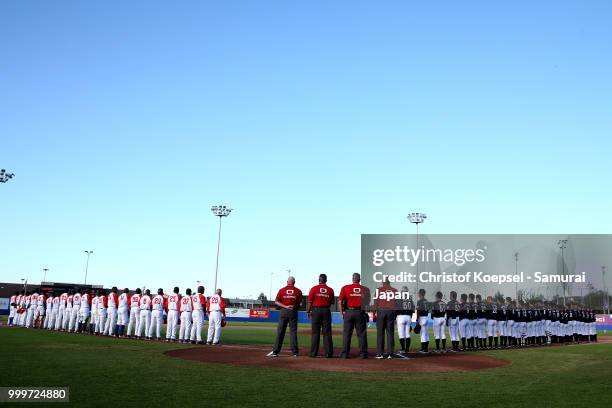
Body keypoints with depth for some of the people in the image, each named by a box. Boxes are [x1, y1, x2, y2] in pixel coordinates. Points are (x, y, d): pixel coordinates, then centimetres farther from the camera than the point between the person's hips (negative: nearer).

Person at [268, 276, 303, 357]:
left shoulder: (282, 290, 3)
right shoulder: (298, 291, 2)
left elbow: (276, 301, -3)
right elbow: (300, 303, -1)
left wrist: (285, 306, -7)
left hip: (283, 311, 0)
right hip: (293, 312, 0)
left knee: (280, 331, 3)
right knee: (293, 332, 5)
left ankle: (275, 351, 1)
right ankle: (295, 352, 5)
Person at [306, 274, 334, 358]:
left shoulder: (314, 288, -2)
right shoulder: (330, 290, 2)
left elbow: (309, 302, -2)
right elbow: (332, 302, 7)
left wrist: (308, 312, 6)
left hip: (316, 311, -1)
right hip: (326, 311, 1)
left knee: (315, 332, 4)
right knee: (327, 332, 4)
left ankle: (313, 353, 4)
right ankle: (328, 353, 3)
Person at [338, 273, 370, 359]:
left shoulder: (345, 288, -1)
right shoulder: (365, 289, 3)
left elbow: (340, 302, -3)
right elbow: (367, 303, 5)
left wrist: (342, 313, 3)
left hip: (348, 312, -1)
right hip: (360, 312, 1)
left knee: (346, 333, 5)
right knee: (361, 333, 8)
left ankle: (345, 353, 4)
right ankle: (363, 353, 8)